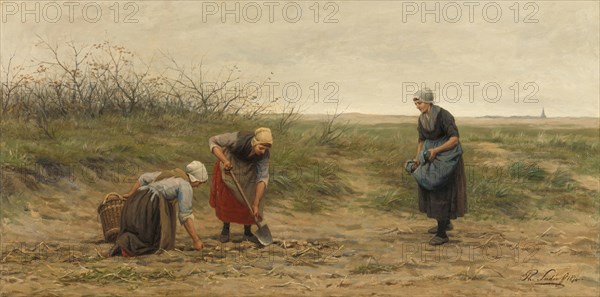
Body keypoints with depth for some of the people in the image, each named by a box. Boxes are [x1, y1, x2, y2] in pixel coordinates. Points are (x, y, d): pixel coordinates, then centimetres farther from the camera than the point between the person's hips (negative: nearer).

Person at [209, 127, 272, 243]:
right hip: (229, 165, -1)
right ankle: (225, 229, 26)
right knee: (226, 199, 5)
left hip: (248, 170, 2)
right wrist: (224, 161, -42)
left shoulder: (264, 154, -32)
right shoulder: (237, 138, -40)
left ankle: (247, 232, 14)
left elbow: (263, 177, -32)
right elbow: (213, 141, -29)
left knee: (249, 200, -5)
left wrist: (256, 204, -36)